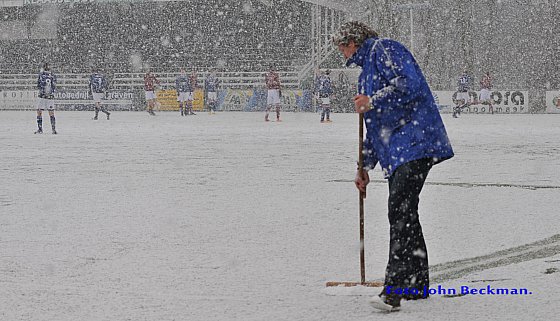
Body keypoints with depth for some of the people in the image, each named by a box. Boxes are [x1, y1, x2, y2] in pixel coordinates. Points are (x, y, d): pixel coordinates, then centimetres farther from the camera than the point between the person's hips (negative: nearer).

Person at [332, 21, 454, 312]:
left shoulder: (384, 49, -1)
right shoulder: (366, 73, 29)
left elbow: (410, 83, -19)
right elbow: (375, 126, 34)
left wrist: (373, 101, -18)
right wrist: (365, 166, 31)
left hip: (414, 143, -11)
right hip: (395, 153, 11)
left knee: (400, 209, -18)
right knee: (403, 212, 13)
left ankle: (394, 290, -26)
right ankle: (417, 284, 21)